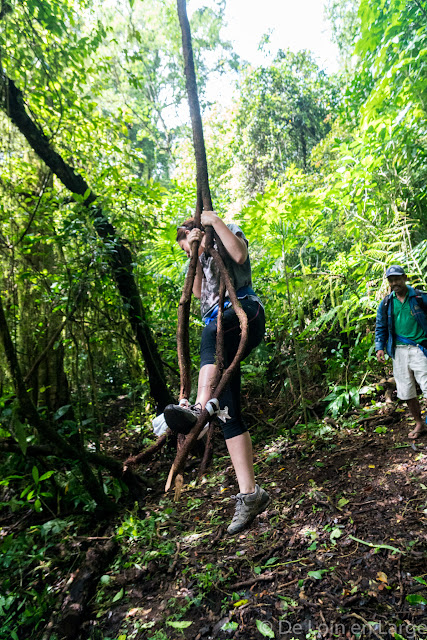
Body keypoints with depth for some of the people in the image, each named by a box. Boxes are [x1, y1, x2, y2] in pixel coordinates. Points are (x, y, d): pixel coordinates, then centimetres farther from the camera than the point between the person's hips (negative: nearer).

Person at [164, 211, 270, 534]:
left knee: (211, 334, -41)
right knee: (229, 413, -6)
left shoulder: (230, 231, 17)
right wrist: (196, 258, 6)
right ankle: (249, 493, -5)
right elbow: (198, 291, 14)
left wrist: (216, 220, -4)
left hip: (245, 314, -6)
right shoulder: (206, 258, 35)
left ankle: (199, 407, -62)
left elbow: (239, 255, -8)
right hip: (222, 331, 6)